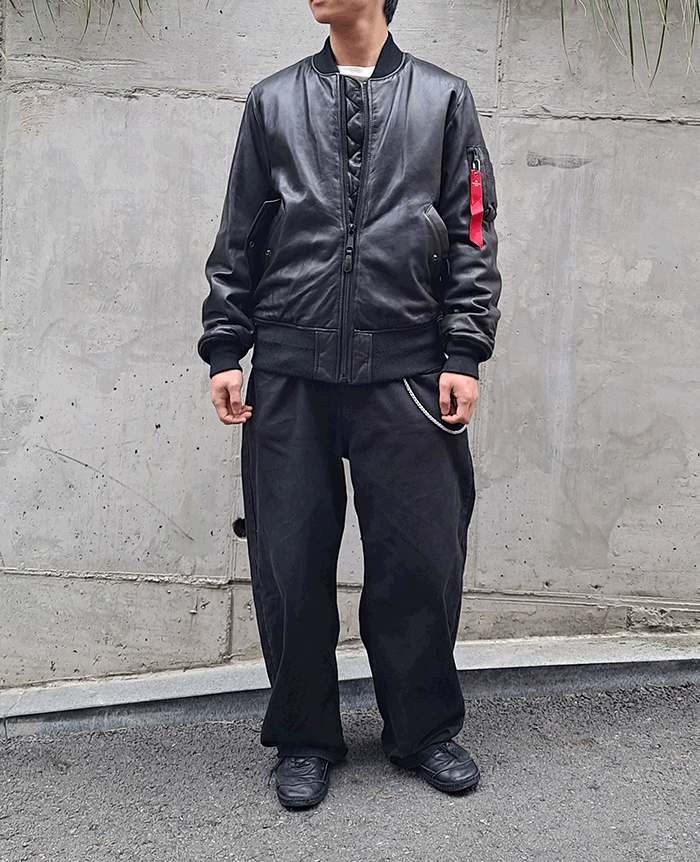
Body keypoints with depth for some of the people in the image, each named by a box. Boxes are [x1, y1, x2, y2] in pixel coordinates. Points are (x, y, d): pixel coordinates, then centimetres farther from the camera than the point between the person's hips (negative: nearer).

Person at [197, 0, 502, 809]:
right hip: (289, 373, 1)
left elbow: (472, 237, 7)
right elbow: (238, 237, 13)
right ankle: (304, 739, 22)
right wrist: (224, 349, 5)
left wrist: (463, 354, -2)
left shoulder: (444, 98, 11)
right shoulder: (272, 100, 15)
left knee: (421, 560, 2)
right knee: (291, 563, 4)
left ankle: (424, 730, 24)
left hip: (406, 373, -1)